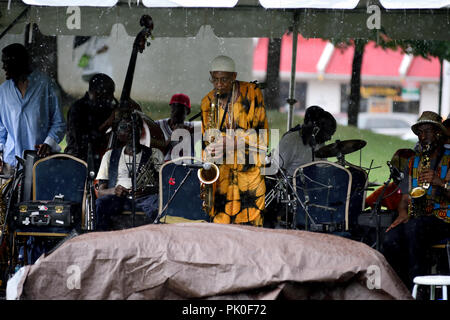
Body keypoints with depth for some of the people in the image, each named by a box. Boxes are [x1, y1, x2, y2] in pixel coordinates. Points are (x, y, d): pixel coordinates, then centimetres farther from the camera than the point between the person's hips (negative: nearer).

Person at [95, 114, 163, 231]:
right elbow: (101, 191, 14)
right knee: (100, 203, -34)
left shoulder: (154, 154, 19)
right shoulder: (110, 155, 23)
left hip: (144, 197, -1)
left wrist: (146, 190, -16)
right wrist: (113, 191, -11)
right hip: (118, 198, 1)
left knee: (156, 203, -37)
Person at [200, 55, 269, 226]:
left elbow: (260, 132, -7)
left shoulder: (251, 93, -1)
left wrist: (228, 143, -19)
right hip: (221, 172, 3)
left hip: (250, 170, -3)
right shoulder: (208, 101, 11)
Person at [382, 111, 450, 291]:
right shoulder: (413, 163, 22)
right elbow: (405, 197, 18)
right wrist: (403, 213, -3)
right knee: (390, 240, -27)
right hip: (415, 219, 5)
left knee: (413, 227, -37)